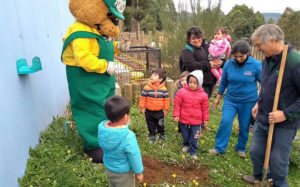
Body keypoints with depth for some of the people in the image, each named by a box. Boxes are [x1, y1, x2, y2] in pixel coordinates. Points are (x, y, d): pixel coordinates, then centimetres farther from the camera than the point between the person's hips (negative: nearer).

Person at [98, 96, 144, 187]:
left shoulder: (102, 127, -21)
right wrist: (139, 172, -8)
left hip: (108, 168, 6)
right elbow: (134, 157, -23)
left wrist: (124, 124, -12)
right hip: (123, 173, -5)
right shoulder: (128, 137, -37)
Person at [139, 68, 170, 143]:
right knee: (151, 125, 15)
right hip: (149, 111, 1)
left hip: (159, 111, 0)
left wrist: (166, 109, 1)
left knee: (160, 124, 12)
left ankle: (162, 135, 35)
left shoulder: (164, 89, -10)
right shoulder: (146, 88, -12)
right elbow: (142, 98, -4)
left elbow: (166, 100, -2)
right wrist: (142, 107, -2)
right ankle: (152, 136, 34)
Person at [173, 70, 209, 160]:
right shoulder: (182, 92, -9)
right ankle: (186, 145, 47)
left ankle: (193, 153, 22)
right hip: (184, 120, 1)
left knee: (194, 138, 5)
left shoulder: (203, 95, -5)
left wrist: (205, 118, 9)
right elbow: (177, 104, -3)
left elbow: (205, 108, 5)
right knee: (185, 136, 19)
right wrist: (176, 115, -4)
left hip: (196, 122, 0)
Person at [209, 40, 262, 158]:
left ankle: (241, 148, 33)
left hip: (248, 101, -1)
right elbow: (223, 82, 8)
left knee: (244, 127, 10)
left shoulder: (256, 65, -12)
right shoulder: (228, 64, -4)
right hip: (230, 100, 1)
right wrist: (218, 98, 13)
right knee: (225, 121, -12)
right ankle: (219, 148, 4)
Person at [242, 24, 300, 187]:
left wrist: (287, 114, -23)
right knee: (255, 152, 22)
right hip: (262, 119, 7)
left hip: (284, 124, -7)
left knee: (277, 161, 9)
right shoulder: (268, 60, 3)